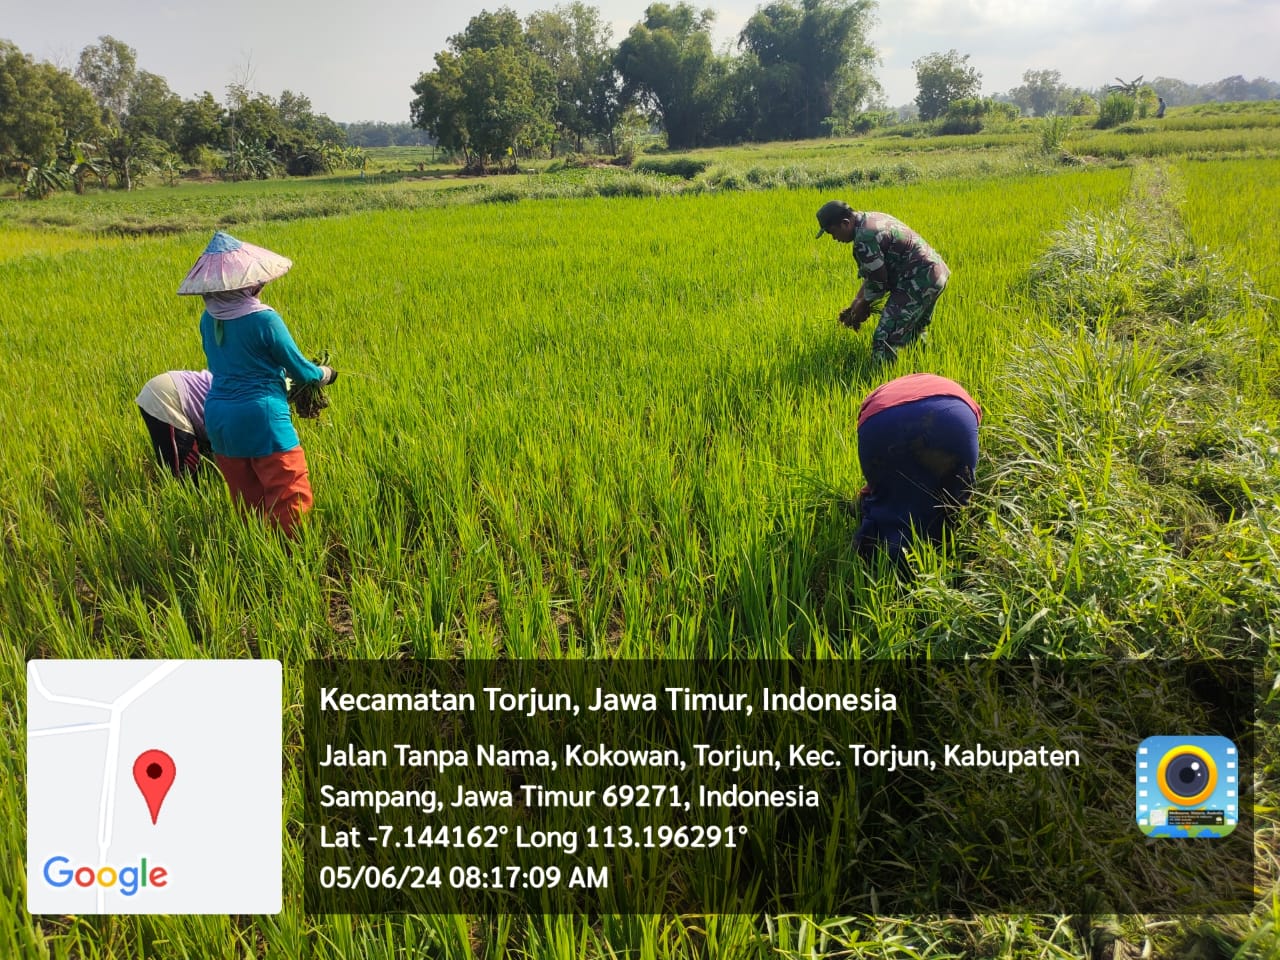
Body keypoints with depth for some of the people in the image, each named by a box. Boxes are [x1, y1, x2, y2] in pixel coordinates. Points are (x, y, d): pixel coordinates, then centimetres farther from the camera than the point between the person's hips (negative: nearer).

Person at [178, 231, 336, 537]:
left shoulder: (208, 319, 5)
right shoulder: (263, 319, -15)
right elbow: (299, 370, -6)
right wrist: (325, 374, 15)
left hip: (218, 419, 7)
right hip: (261, 419, -7)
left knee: (247, 504, 16)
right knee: (292, 501, 1)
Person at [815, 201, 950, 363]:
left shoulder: (864, 238, -20)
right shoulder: (873, 219, 13)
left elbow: (877, 282, -13)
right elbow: (876, 271, 19)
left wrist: (862, 305, 4)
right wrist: (857, 300, 17)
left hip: (918, 281, -11)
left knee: (885, 342, -14)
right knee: (914, 334, 27)